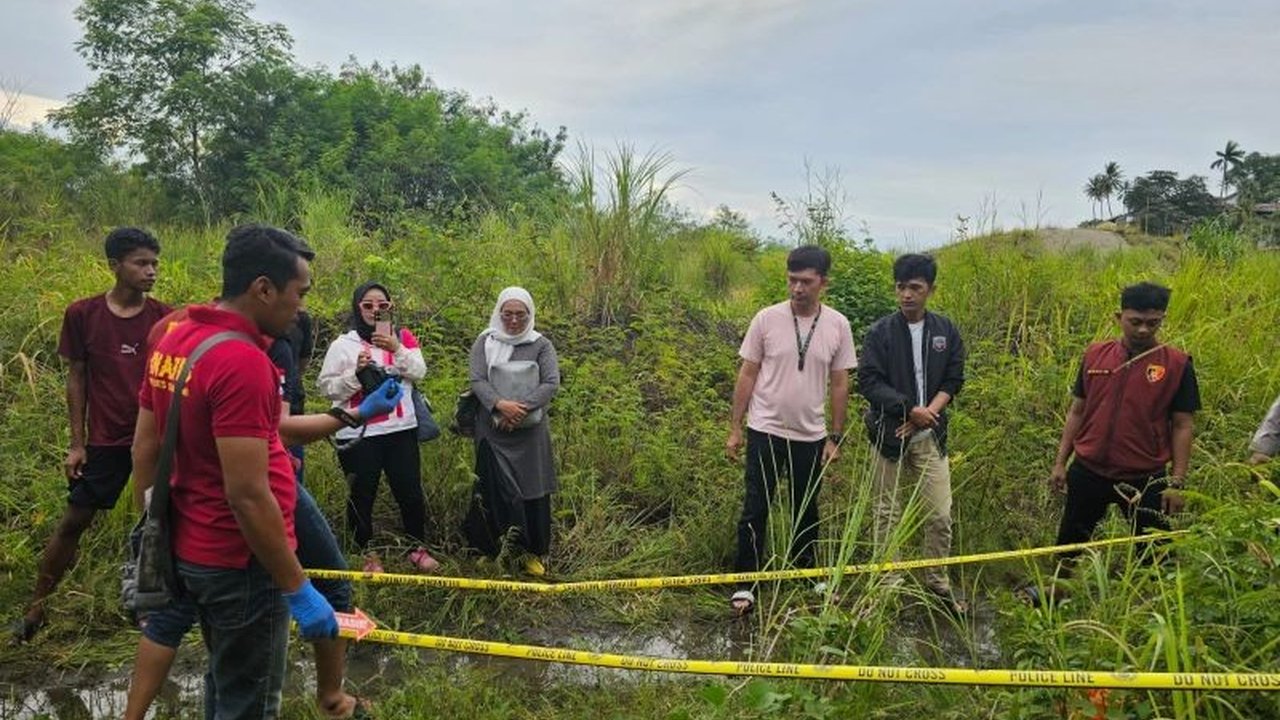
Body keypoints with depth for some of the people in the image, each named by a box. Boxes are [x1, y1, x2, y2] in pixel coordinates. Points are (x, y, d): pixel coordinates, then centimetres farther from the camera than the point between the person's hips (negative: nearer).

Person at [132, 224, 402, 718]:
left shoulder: (174, 342, 3)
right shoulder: (241, 361, -26)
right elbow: (249, 498, -27)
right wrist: (297, 589, -19)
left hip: (192, 551, 9)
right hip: (239, 564, -9)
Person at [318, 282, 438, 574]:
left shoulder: (402, 337, 7)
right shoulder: (343, 344, -1)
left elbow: (419, 372, -6)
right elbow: (327, 387, -3)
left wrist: (397, 349, -21)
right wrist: (356, 373, -18)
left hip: (401, 430, 2)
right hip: (357, 434, -2)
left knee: (410, 492, 7)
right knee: (362, 496, 9)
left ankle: (418, 548, 26)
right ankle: (366, 553, 28)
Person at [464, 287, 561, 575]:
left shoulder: (541, 345, 4)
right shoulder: (484, 343, 5)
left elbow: (552, 383, -7)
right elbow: (477, 381, -6)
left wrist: (521, 406, -19)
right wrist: (500, 404, -24)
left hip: (530, 431, 0)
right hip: (492, 430, 0)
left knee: (533, 492, 5)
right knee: (496, 490, 0)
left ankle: (534, 553, 19)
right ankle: (495, 550, 15)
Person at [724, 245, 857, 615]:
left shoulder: (838, 325, -3)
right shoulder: (767, 319, -8)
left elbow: (839, 385, 3)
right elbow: (747, 376, -2)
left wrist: (835, 438, 3)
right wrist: (735, 428, -3)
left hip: (810, 436, 2)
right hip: (766, 432, -2)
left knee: (806, 511, 17)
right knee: (755, 509, 2)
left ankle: (806, 576, 35)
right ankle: (745, 583, 13)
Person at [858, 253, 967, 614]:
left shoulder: (945, 331, 3)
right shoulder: (881, 331, -6)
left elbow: (953, 381, 4)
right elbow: (869, 382, -10)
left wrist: (927, 414, -10)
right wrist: (910, 409, -19)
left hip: (929, 435, 2)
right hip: (889, 434, -2)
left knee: (940, 515, 2)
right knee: (886, 514, 6)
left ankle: (938, 584, 20)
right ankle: (888, 585, 19)